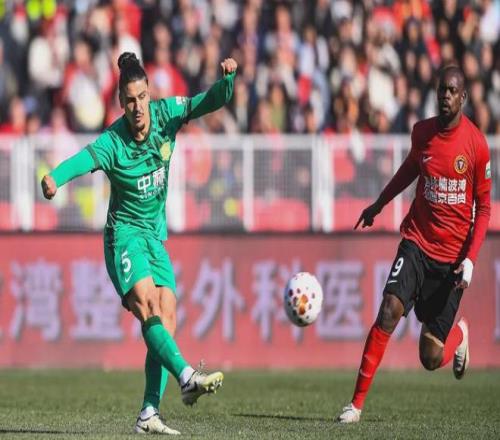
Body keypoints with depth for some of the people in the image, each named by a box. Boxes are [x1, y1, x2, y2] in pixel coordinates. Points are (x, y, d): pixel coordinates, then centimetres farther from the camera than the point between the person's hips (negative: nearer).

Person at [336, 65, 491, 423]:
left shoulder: (477, 144, -9)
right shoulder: (422, 132, 0)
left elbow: (484, 207, -3)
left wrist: (470, 259, -13)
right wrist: (379, 205, 30)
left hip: (453, 255, -2)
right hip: (418, 242, 2)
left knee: (431, 358, 0)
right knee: (390, 310, -22)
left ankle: (459, 333, 37)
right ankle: (357, 403, -16)